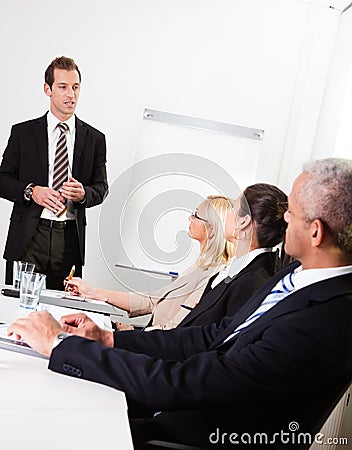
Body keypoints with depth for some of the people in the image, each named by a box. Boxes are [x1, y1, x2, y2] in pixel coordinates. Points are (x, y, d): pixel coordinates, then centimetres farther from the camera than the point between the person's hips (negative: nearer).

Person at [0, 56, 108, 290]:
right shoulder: (23, 132, 7)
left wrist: (83, 193, -10)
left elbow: (101, 187, 12)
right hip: (28, 237, -1)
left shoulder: (94, 138, 10)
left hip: (70, 239, 1)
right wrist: (31, 191, -12)